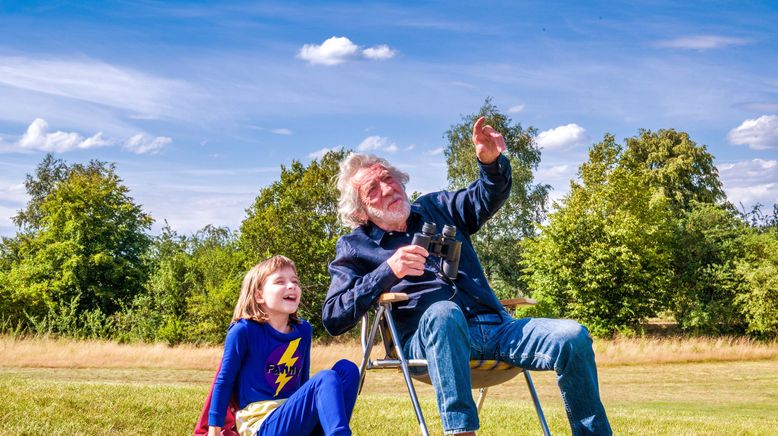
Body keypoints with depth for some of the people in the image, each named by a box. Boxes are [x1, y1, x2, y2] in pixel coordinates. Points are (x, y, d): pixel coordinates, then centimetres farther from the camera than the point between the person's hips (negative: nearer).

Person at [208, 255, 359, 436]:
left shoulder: (303, 330, 9)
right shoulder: (243, 331, -8)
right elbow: (224, 381, -1)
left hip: (298, 420, 7)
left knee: (346, 368, -12)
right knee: (326, 379, -27)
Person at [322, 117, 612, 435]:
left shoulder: (437, 208, 24)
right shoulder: (354, 248, 11)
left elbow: (489, 196, 12)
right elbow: (332, 319, -2)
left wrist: (491, 161, -12)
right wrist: (388, 271, -14)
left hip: (494, 325, 4)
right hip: (427, 338, -4)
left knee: (573, 337, -20)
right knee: (443, 313, -40)